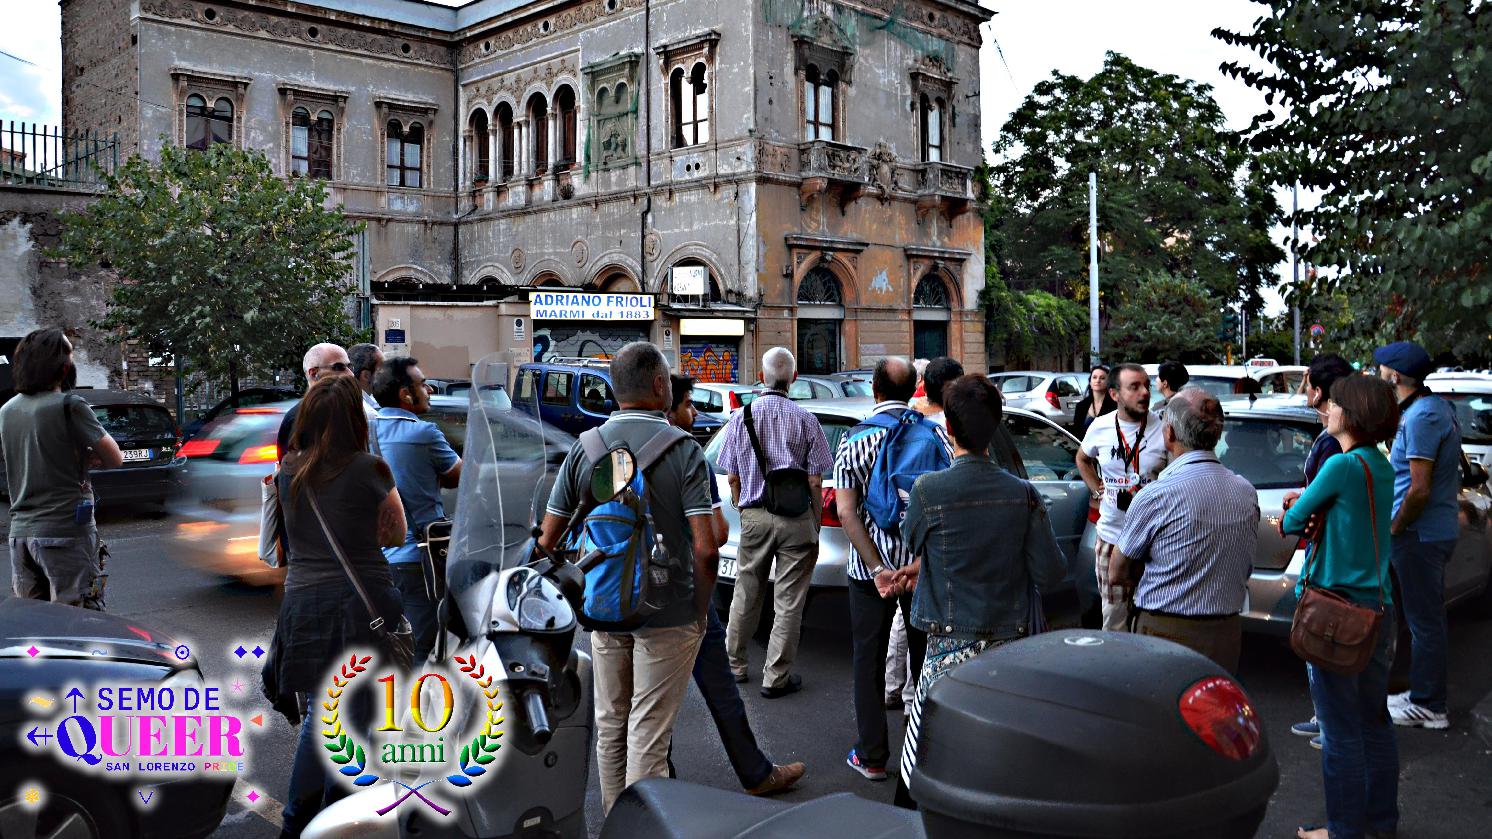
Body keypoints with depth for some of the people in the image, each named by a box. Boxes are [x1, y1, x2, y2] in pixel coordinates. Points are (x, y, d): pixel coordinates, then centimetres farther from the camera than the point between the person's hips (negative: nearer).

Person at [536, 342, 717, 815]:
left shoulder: (584, 449, -1)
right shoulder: (684, 451, -12)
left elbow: (547, 541, 1)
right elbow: (706, 549, -18)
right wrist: (701, 611, -3)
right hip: (668, 616, -4)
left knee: (610, 727, 19)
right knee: (648, 736, 2)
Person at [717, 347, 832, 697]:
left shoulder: (741, 416, 0)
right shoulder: (805, 419, -6)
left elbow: (732, 476, 5)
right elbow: (815, 482, -6)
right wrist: (815, 526, 3)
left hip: (754, 515, 3)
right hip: (797, 518, -2)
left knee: (746, 593, 16)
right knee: (789, 600, 6)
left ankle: (735, 664, 31)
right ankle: (776, 678, 13)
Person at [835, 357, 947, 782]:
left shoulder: (854, 439, -7)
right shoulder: (935, 434, -5)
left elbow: (846, 512, -13)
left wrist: (878, 567, -15)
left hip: (869, 567, -1)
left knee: (868, 660, 9)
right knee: (926, 656, 14)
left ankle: (871, 756, 14)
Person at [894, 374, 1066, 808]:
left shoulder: (929, 489, -13)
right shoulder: (1023, 494, -4)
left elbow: (912, 541, 5)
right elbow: (1051, 571, 0)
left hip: (951, 651, -4)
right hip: (1011, 645, 4)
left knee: (920, 771, 6)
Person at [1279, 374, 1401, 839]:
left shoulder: (1342, 465, -17)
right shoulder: (1383, 468, 9)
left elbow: (1291, 522, -10)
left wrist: (1295, 515, 12)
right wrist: (1310, 507, 0)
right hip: (1379, 608, 8)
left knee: (1341, 730, 2)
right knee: (1375, 722, 17)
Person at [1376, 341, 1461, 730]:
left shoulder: (1421, 417, -21)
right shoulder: (1438, 407, 10)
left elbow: (1420, 490, -25)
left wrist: (1395, 529, -11)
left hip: (1420, 536, -10)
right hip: (1440, 529, 10)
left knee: (1424, 621, 0)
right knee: (1428, 618, 19)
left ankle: (1428, 706, 10)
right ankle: (1425, 694, 31)